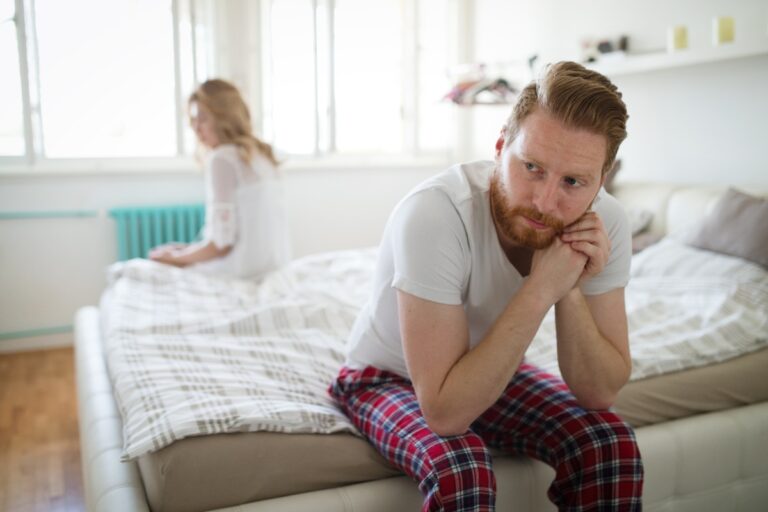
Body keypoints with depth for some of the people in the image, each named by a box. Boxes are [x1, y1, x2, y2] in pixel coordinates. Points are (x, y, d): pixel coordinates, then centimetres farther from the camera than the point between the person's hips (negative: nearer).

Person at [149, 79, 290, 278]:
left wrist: (178, 257, 0)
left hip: (244, 269, -8)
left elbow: (220, 243, -17)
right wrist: (191, 248, 16)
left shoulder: (222, 159, -13)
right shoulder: (259, 153, 11)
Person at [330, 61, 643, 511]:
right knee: (460, 467, -33)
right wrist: (541, 290, -39)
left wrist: (571, 289, -32)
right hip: (388, 375, -4)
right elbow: (445, 411, -36)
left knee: (611, 443, -17)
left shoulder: (606, 222, -21)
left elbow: (599, 393, -16)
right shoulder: (434, 215, -36)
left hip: (492, 372, 4)